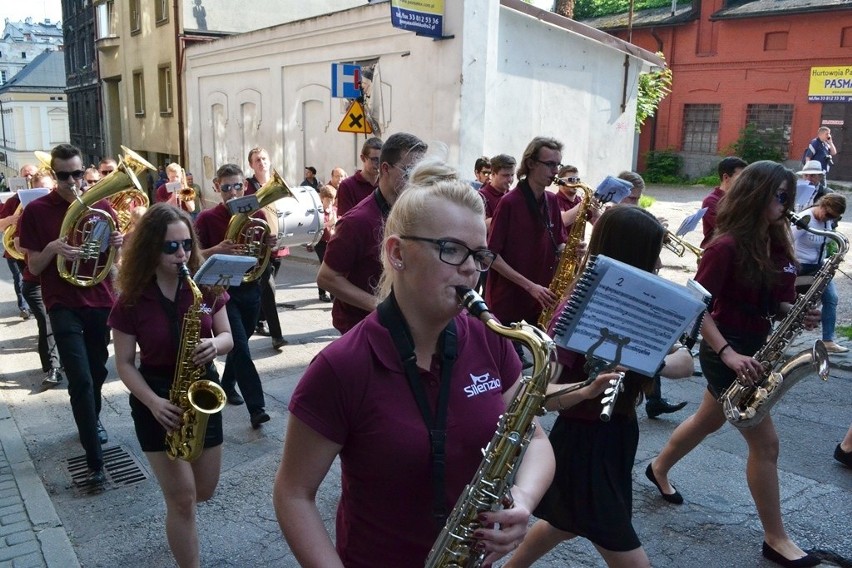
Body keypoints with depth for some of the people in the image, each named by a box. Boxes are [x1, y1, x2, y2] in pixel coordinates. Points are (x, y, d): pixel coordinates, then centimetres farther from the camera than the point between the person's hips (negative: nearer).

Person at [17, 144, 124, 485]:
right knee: (80, 379, -12)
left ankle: (93, 419, 45)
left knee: (98, 371, 18)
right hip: (63, 305, -4)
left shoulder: (101, 206, 4)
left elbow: (113, 256, 11)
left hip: (101, 301, 4)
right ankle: (94, 460, -8)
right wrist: (52, 248, -24)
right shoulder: (37, 210, -5)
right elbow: (33, 267, -4)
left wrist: (117, 243, -12)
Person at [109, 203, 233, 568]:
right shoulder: (131, 301, -12)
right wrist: (153, 402, -20)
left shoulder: (206, 287, -6)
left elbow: (227, 337, 1)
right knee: (182, 498, -2)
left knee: (204, 491, 16)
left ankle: (178, 521, 53)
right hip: (156, 398, -3)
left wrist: (214, 345, -22)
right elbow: (124, 363, -7)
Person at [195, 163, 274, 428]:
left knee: (240, 342, 18)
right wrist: (217, 250, -27)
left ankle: (228, 384, 43)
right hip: (222, 290, -4)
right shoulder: (207, 218, -7)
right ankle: (257, 408, -12)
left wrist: (269, 244, -11)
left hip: (250, 288, 4)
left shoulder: (257, 215, 3)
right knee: (240, 347, -11)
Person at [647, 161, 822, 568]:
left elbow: (777, 301, 11)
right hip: (726, 351, -9)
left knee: (708, 421, 24)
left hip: (758, 345, 9)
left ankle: (659, 469, 47)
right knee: (765, 443, -3)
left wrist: (800, 315, -10)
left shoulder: (775, 243, 4)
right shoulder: (727, 246, -20)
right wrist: (728, 353, -30)